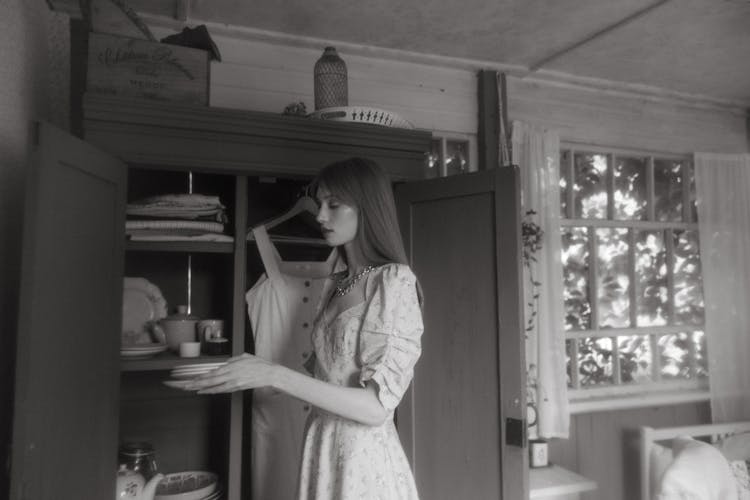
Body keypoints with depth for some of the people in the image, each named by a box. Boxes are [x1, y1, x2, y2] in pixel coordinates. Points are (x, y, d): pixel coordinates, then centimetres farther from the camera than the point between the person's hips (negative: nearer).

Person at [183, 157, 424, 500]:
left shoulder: (395, 281, -16)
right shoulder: (334, 285, 6)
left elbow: (377, 407, -20)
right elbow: (325, 376, 10)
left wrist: (276, 375, -24)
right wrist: (251, 374, -2)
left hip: (365, 458, -6)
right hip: (321, 449, 7)